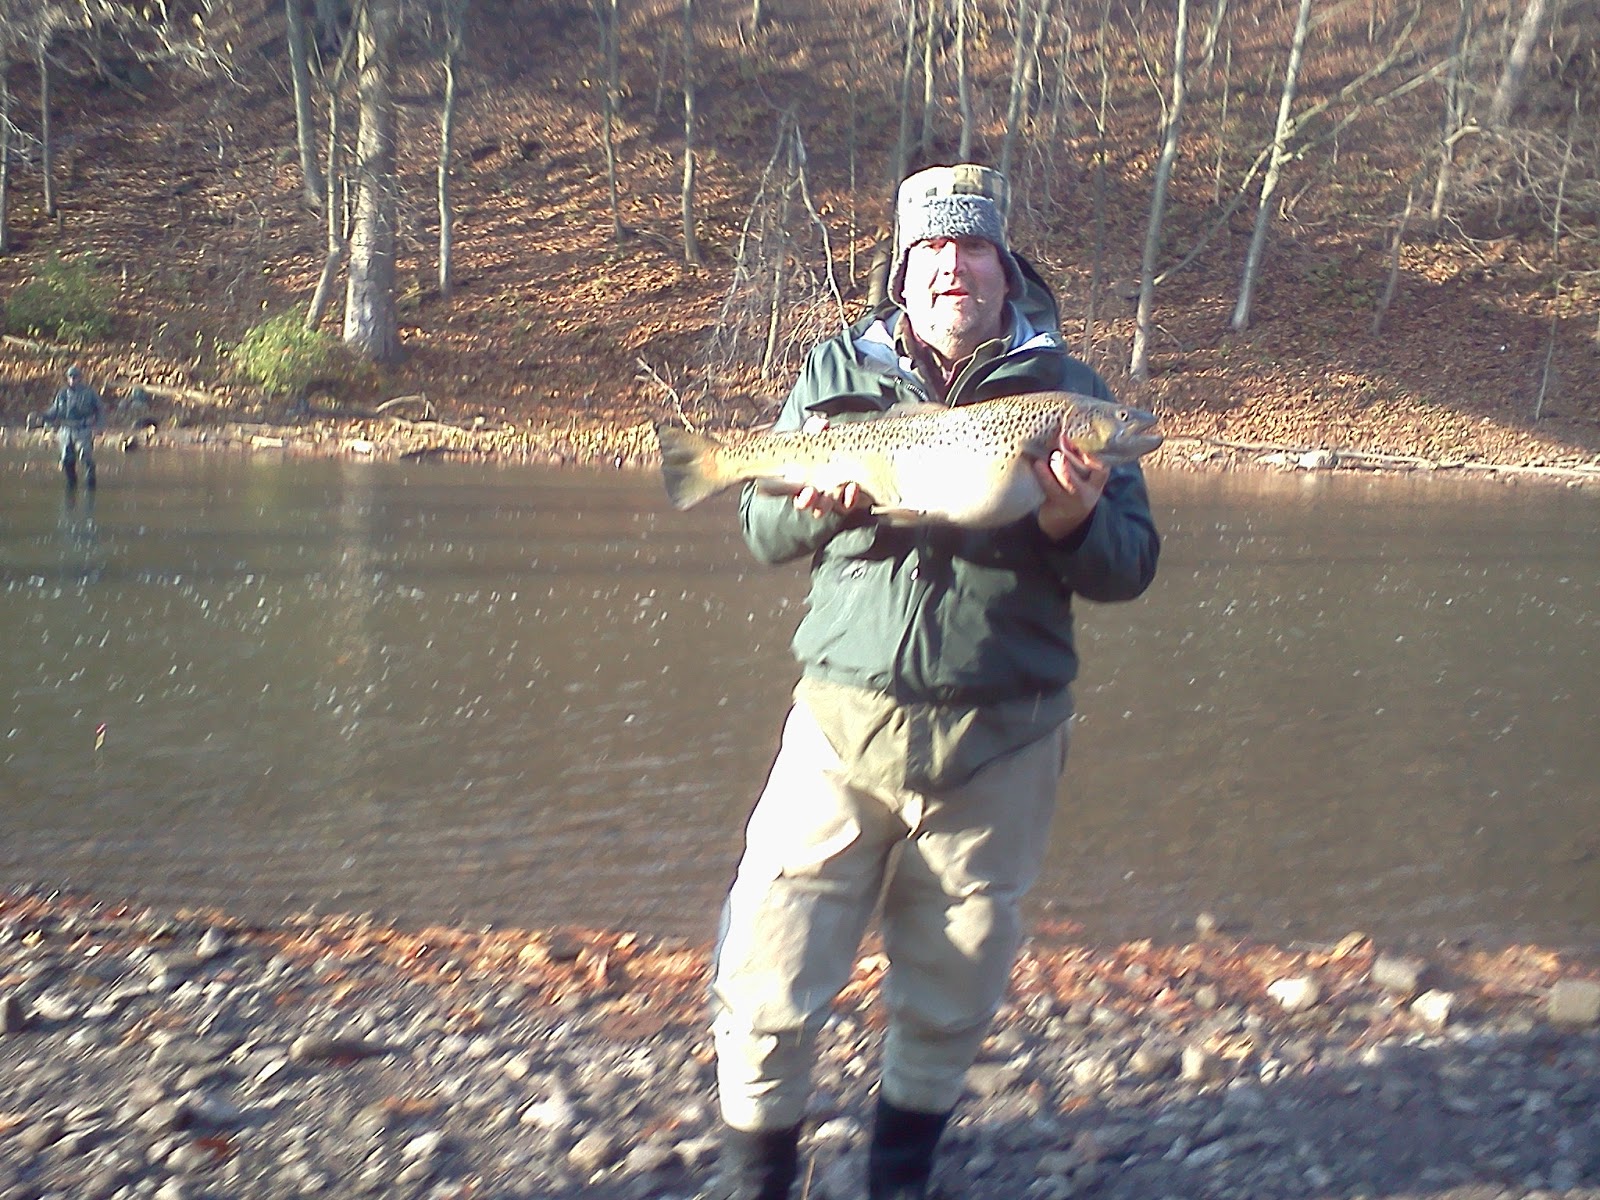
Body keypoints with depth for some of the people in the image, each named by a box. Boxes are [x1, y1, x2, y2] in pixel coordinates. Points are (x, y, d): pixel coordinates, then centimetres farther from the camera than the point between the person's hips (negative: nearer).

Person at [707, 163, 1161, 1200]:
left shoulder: (1067, 388, 5)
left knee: (956, 985, 11)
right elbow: (762, 529, 9)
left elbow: (1130, 568, 3)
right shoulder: (839, 371, 8)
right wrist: (814, 500, -13)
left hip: (1002, 738, 0)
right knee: (772, 966, -1)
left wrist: (1077, 522, -18)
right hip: (845, 716, 0)